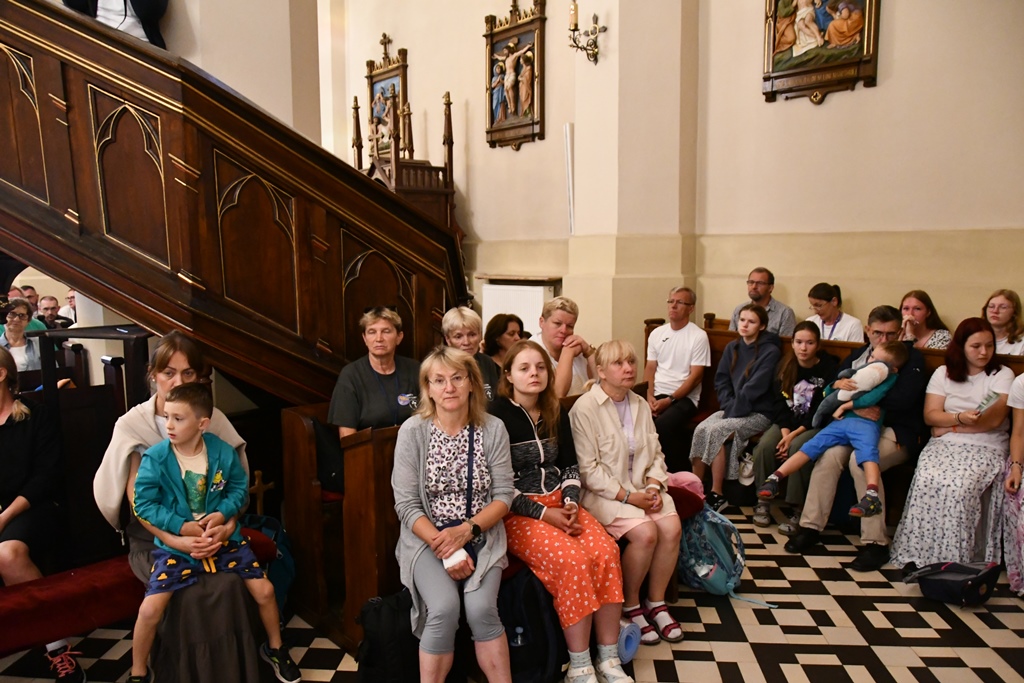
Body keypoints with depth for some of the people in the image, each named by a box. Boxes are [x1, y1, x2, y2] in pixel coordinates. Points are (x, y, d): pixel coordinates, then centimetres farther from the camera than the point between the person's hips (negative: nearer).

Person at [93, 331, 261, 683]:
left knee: (229, 584, -26)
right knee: (190, 594, -27)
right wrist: (176, 540, -22)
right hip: (155, 537, -1)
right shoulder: (132, 424, -4)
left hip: (207, 530, 2)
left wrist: (228, 525, -18)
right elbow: (137, 497, -9)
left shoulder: (213, 418, 2)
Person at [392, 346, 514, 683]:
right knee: (444, 608, -25)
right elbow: (406, 505, -8)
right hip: (427, 538, -1)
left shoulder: (493, 429, -2)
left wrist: (466, 531, -17)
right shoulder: (412, 431, -7)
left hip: (481, 537, 1)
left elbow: (504, 494, -2)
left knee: (481, 608, -22)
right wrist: (445, 549, -18)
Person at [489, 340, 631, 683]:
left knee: (606, 551, -20)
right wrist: (542, 513, -16)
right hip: (517, 511, -5)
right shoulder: (496, 416, -9)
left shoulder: (556, 412, 10)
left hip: (560, 503, 6)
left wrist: (571, 503, -4)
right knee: (572, 559, -29)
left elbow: (570, 465, 15)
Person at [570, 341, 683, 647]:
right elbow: (588, 470, -16)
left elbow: (655, 453, 11)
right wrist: (628, 496, -18)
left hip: (641, 487, 6)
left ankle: (656, 602, 5)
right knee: (645, 532, -25)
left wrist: (654, 486, -7)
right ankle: (630, 605, 1)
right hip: (603, 493, -6)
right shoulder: (585, 408, -12)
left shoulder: (641, 405, 10)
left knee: (672, 527, -17)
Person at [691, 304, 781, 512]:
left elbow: (754, 388, -15)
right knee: (700, 429, -23)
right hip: (733, 409, 6)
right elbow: (721, 380, 9)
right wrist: (729, 406, -6)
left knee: (716, 431, -29)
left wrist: (733, 411, -16)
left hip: (758, 413, -6)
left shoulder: (770, 352, -8)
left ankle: (716, 495, -20)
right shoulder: (732, 348, 12)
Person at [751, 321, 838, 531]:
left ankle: (798, 512, -24)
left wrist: (794, 435, -20)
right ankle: (763, 502, -12)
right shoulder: (785, 366, 4)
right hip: (787, 423, 4)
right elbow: (780, 405, 1)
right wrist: (785, 433, -16)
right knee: (765, 445, -25)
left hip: (816, 426, -4)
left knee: (798, 448, -33)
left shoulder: (829, 368, -10)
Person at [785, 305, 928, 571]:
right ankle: (811, 526, -14)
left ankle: (875, 543, -23)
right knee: (828, 455, -24)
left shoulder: (912, 357, 1)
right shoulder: (857, 356, 15)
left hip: (897, 432, -4)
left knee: (861, 460, -32)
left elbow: (904, 400, -15)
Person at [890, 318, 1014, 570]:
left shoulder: (1003, 374, 6)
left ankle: (954, 559, -22)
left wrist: (949, 426, -7)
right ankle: (919, 556, -22)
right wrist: (960, 418, -17)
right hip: (945, 444, 2)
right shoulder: (943, 373, 12)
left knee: (960, 487, -32)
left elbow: (995, 419, -8)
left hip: (986, 448, -2)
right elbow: (930, 416, 2)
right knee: (928, 481, -29)